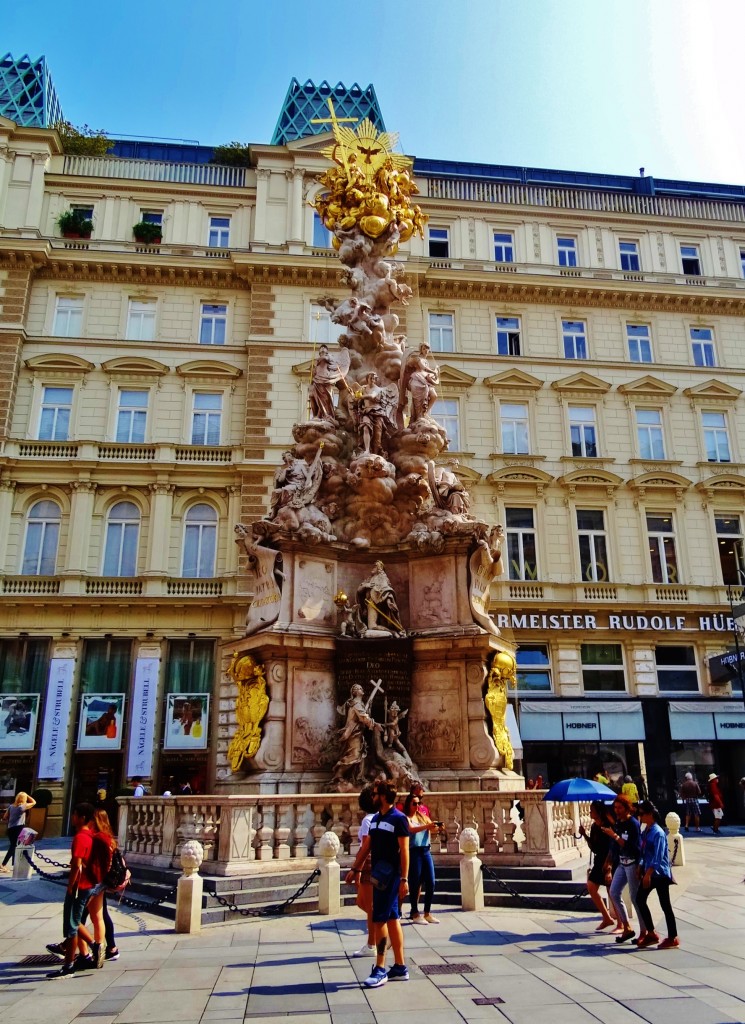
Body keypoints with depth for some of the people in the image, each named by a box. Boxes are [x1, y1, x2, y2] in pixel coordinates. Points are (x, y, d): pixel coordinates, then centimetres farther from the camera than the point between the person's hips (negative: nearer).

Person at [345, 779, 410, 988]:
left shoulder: (398, 818, -13)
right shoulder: (375, 818, 11)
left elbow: (404, 850, -15)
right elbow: (366, 846, 17)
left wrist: (404, 879, -18)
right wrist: (355, 869, 17)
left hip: (390, 876, -8)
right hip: (379, 875, 8)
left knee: (380, 920, -6)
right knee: (392, 919, 12)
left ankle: (380, 969, 2)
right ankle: (400, 967, 19)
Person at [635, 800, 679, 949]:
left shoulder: (658, 833, -18)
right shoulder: (645, 832, 8)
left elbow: (658, 857, -21)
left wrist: (648, 874, -23)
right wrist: (640, 868, 8)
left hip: (659, 874, -9)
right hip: (649, 873, 9)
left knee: (665, 905, 1)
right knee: (640, 899, 8)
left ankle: (673, 938, 13)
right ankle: (651, 933, 19)